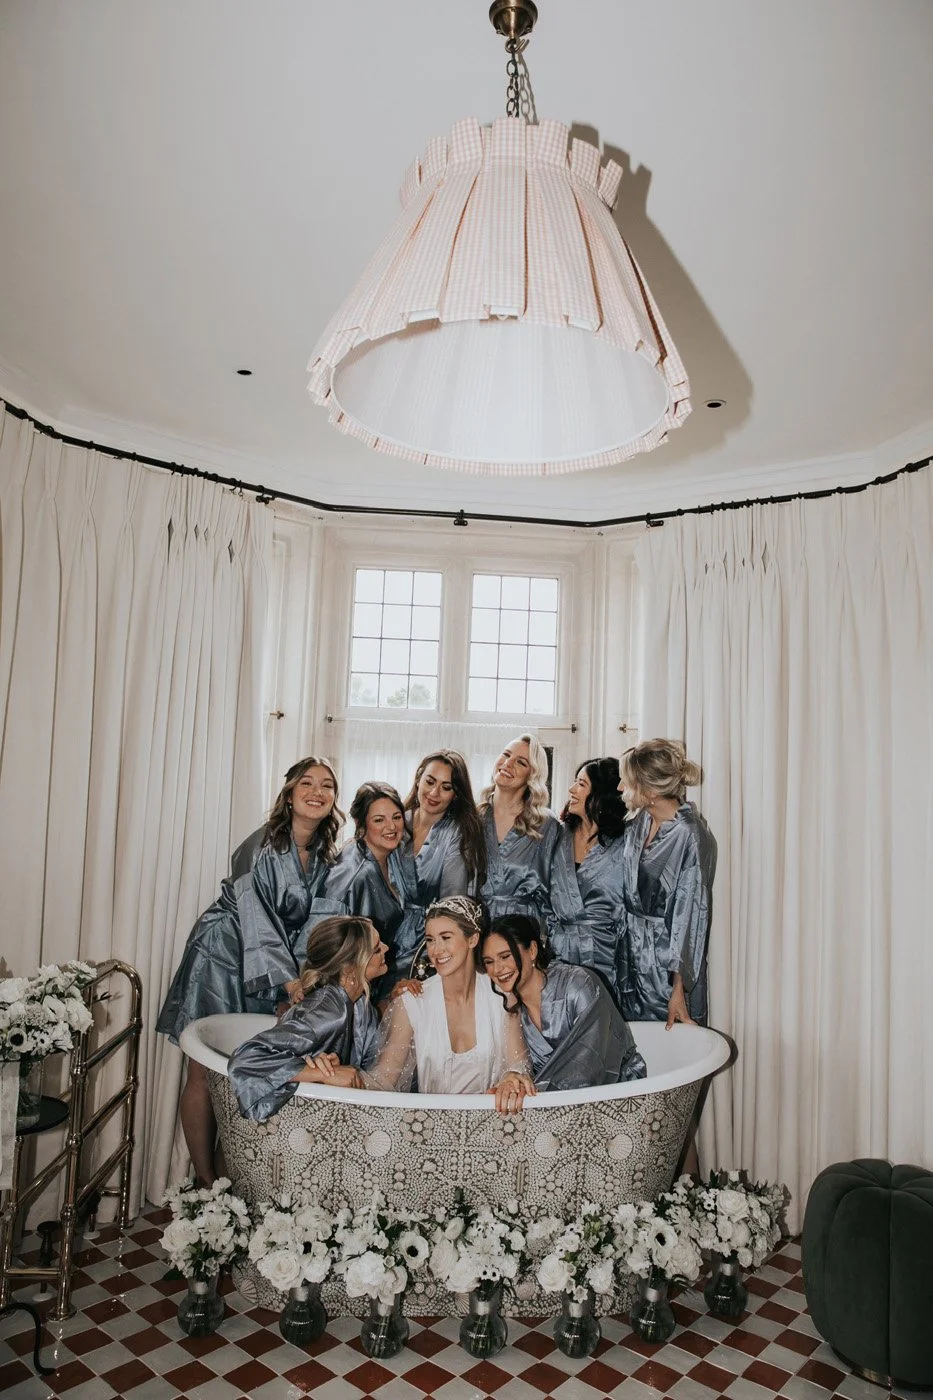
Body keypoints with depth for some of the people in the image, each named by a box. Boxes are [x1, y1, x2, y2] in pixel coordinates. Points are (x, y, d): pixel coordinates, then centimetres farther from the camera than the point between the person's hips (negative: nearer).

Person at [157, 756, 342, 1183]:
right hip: (223, 958, -5)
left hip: (276, 965, 5)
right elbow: (257, 920, -20)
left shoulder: (327, 857, 1)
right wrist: (289, 984, -22)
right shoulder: (263, 845, -17)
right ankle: (206, 1181, 10)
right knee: (205, 1072, -1)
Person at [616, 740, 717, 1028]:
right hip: (631, 951, 6)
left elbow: (690, 913, -18)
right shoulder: (638, 820, 1)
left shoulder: (690, 834, -20)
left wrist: (679, 988, -16)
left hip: (667, 960, -6)